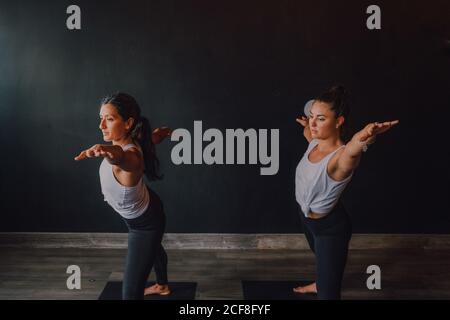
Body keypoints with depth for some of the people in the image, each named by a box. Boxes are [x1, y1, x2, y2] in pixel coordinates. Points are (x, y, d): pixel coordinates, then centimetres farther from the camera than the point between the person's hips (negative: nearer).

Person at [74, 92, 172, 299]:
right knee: (153, 247, 38)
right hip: (137, 215, 10)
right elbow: (156, 135, 3)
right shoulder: (125, 141, -18)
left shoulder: (130, 156, -42)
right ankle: (162, 286, 69)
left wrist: (107, 152, -92)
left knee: (130, 293, -10)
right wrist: (161, 133, 26)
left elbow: (122, 158, -70)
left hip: (145, 224, -10)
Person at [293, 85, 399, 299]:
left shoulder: (341, 157, -37)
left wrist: (366, 136, -84)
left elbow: (353, 149, -66)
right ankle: (319, 283, 68)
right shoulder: (315, 141, -14)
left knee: (328, 292, -5)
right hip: (306, 216, 9)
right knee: (319, 256, 39)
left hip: (330, 227, -9)